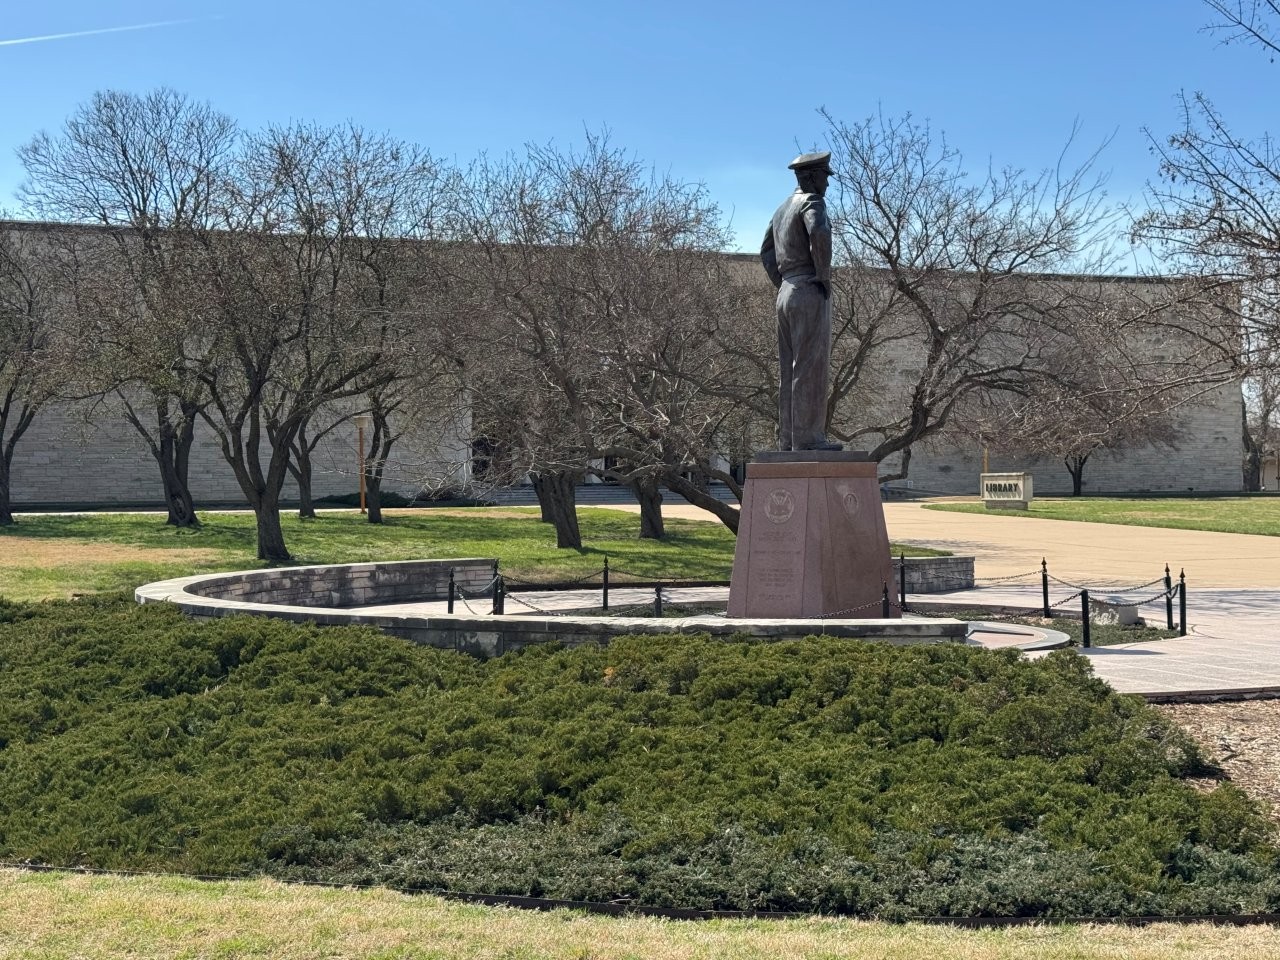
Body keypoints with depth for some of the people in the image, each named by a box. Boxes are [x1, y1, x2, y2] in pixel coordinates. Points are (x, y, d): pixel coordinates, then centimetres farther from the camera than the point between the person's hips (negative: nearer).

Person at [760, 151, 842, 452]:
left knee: (791, 371, 8)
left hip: (787, 295, 9)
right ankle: (808, 438, -9)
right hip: (811, 294, -9)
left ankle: (789, 439, 7)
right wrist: (824, 276, -18)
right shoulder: (812, 202, -8)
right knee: (811, 369, -8)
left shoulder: (783, 208, 20)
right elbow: (819, 233, -30)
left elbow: (766, 253, 24)